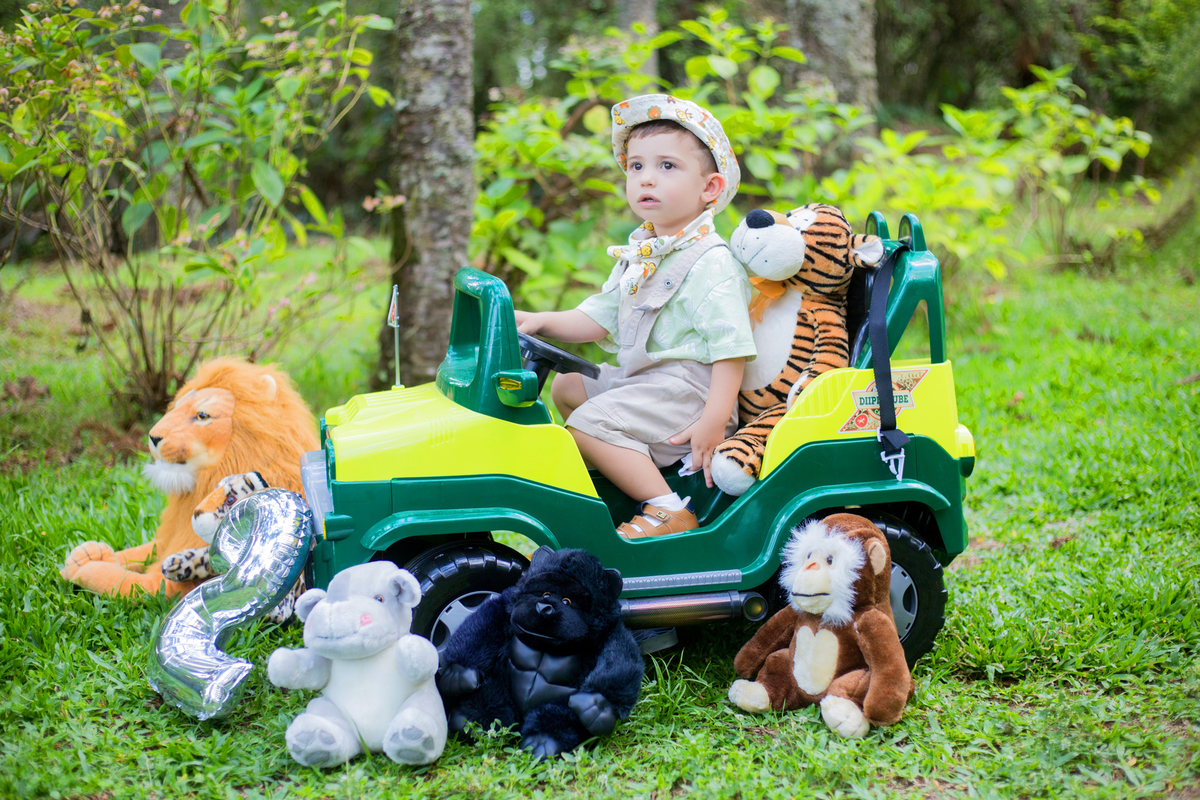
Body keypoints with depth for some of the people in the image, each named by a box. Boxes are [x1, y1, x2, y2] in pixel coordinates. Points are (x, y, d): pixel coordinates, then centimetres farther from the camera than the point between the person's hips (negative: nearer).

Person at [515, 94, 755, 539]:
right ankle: (626, 470, 18)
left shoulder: (710, 263, -18)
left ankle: (669, 510, -18)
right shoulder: (638, 254, 11)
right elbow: (600, 317, 12)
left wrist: (714, 421, -27)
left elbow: (731, 346, -22)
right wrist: (542, 322, -3)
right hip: (641, 377, 10)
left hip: (687, 386, -10)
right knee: (565, 388, 19)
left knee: (588, 425, -21)